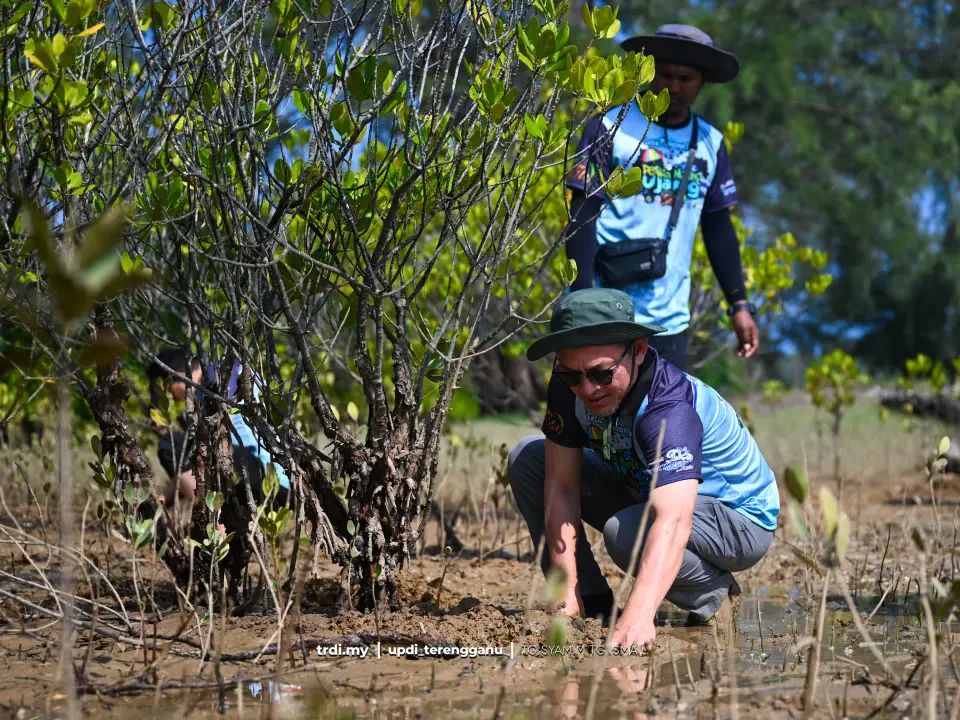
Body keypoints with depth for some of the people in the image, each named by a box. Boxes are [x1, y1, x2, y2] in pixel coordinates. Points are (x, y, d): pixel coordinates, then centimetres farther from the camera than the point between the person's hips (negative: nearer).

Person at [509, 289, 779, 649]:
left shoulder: (670, 406, -37)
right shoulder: (569, 385, -18)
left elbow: (672, 523, -50)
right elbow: (562, 485, -17)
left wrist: (638, 615, -63)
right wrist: (567, 593, -26)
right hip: (643, 493, 7)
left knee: (624, 532, -36)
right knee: (527, 459, -6)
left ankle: (714, 591, -7)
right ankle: (591, 603, -1)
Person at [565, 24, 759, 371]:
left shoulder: (710, 143, 12)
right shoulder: (611, 127, -3)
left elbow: (719, 229, 17)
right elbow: (582, 215, -6)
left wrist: (739, 304, 11)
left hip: (670, 320, 5)